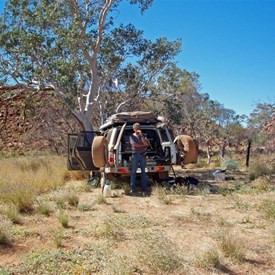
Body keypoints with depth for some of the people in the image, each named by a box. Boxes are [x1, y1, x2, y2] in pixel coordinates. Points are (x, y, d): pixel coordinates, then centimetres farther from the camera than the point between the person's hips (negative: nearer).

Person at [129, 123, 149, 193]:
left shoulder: (143, 136, 12)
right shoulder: (132, 136, 6)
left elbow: (146, 144, -5)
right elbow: (135, 144, -9)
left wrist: (141, 135, -8)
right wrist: (143, 145, -2)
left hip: (143, 155, 2)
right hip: (135, 155, -2)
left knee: (143, 171, 4)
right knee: (134, 171, -3)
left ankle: (144, 187, 8)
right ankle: (133, 188, -1)